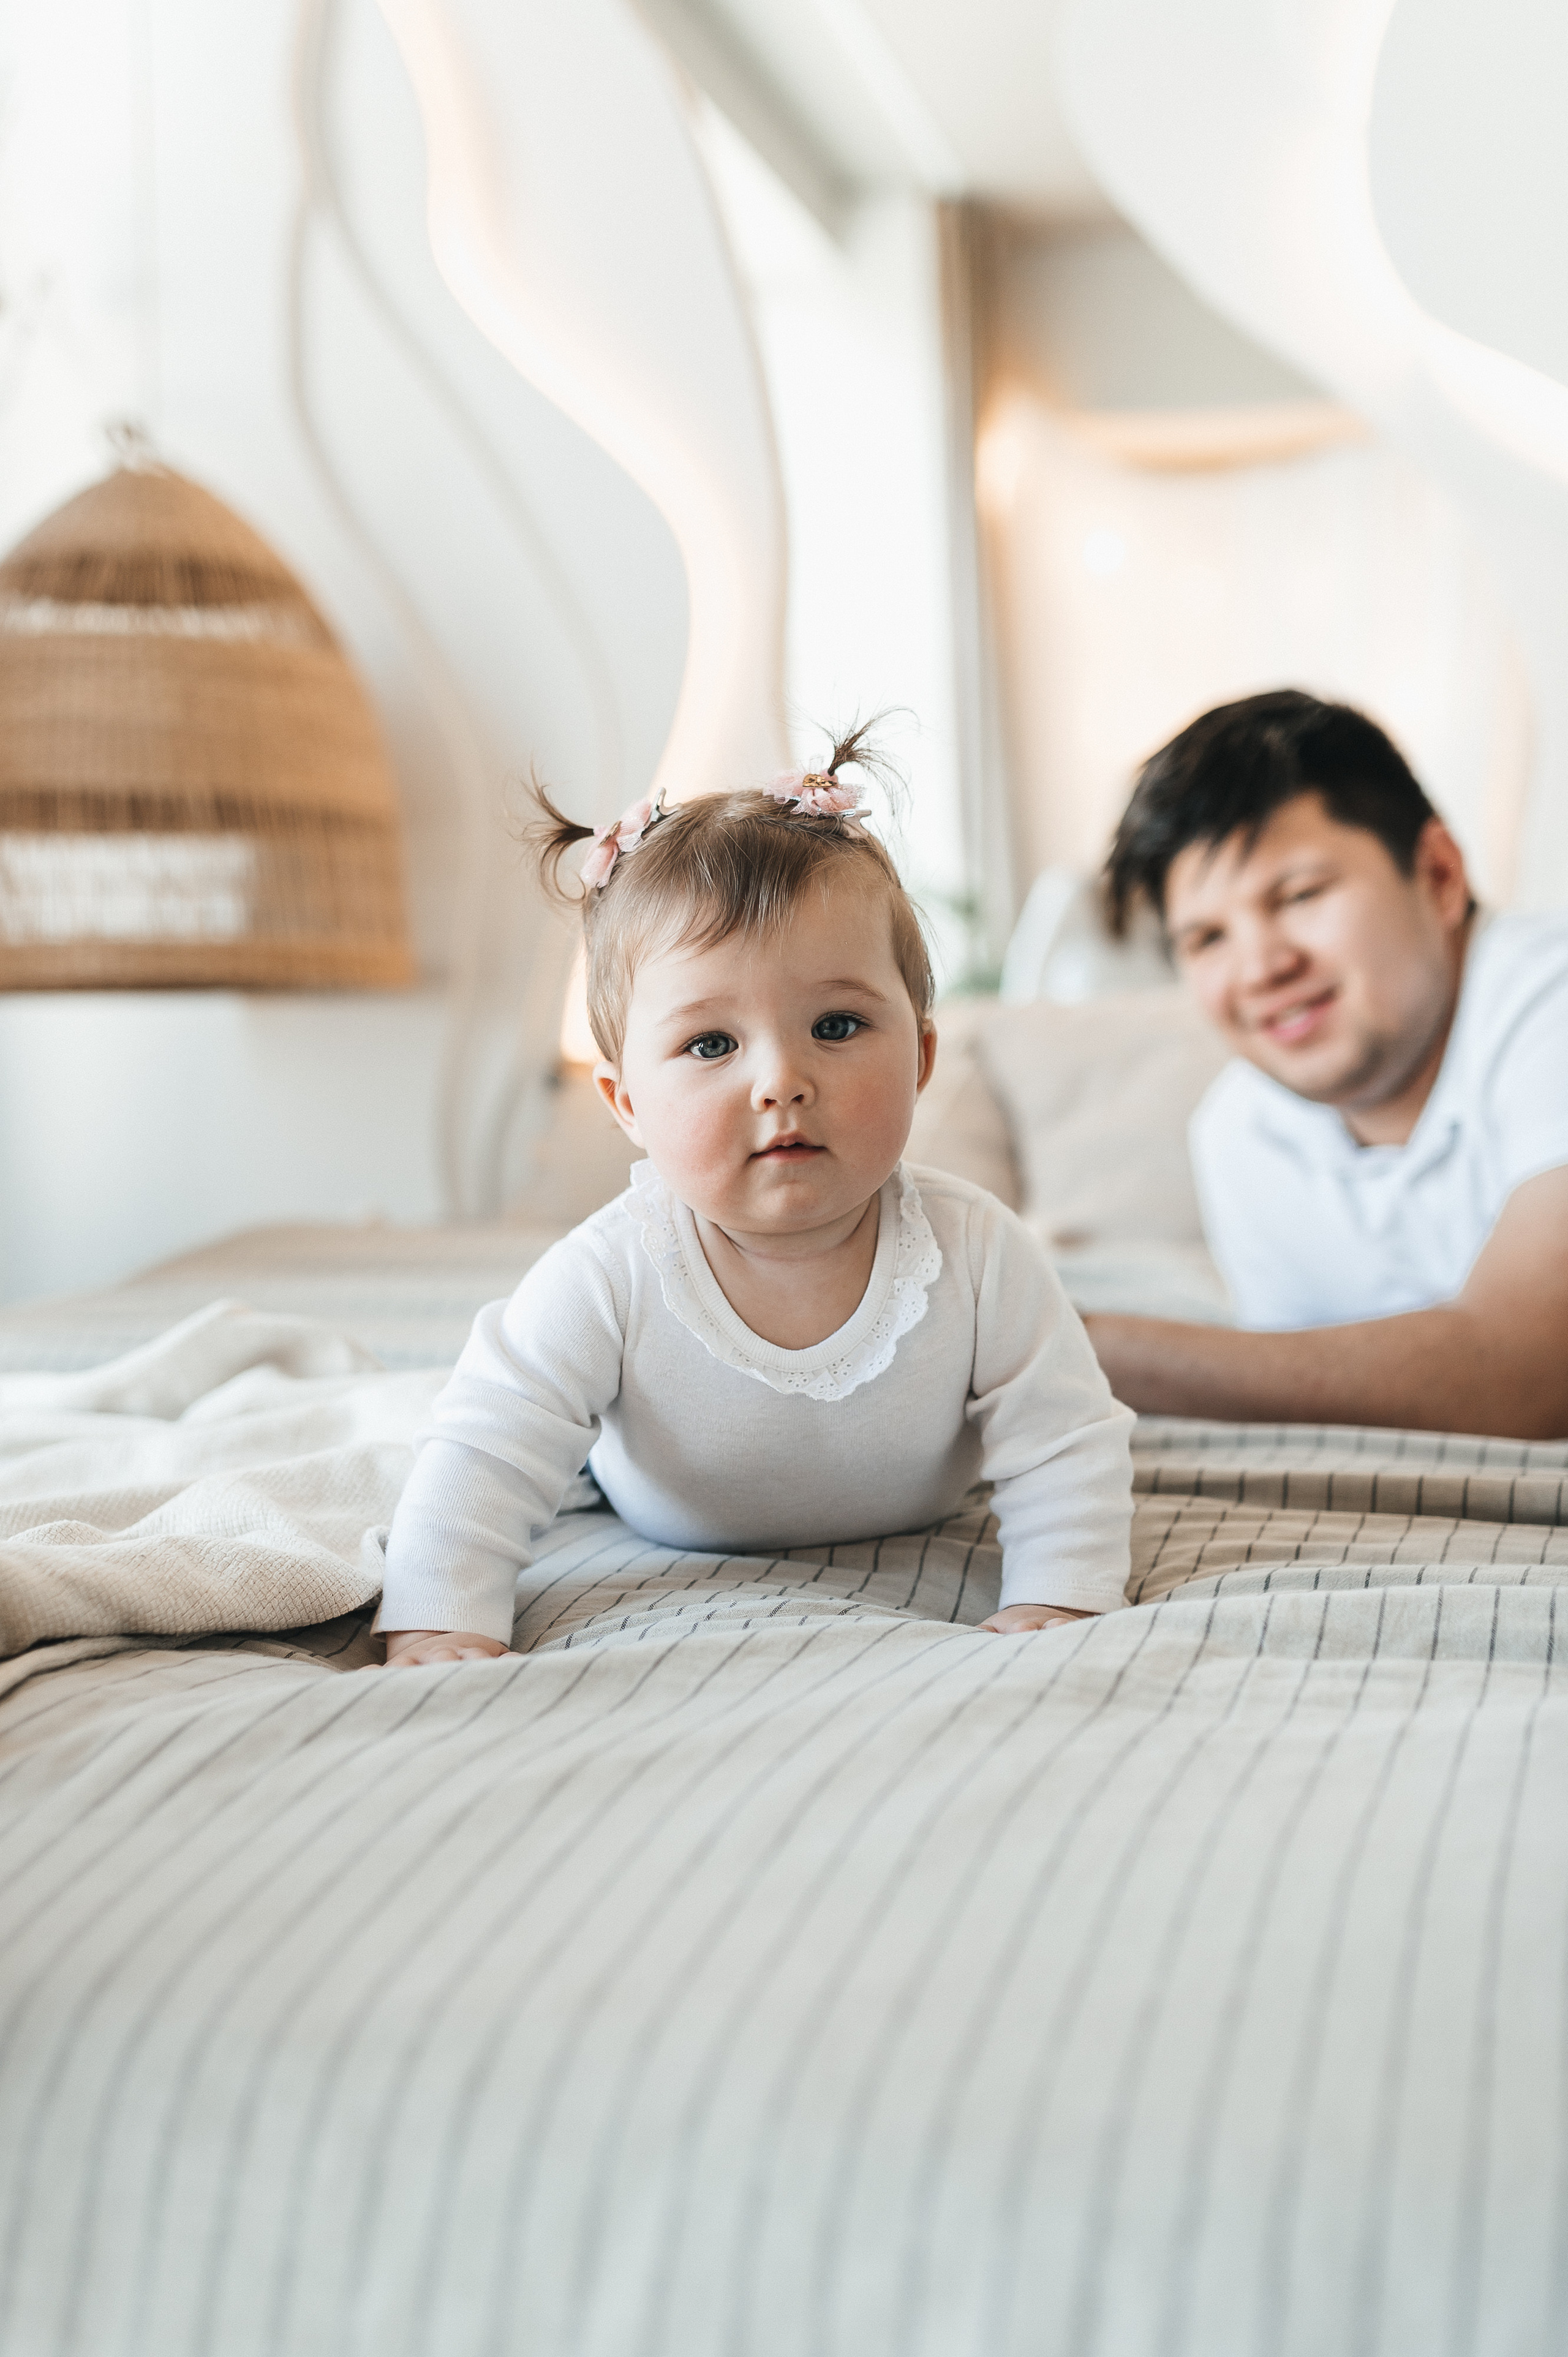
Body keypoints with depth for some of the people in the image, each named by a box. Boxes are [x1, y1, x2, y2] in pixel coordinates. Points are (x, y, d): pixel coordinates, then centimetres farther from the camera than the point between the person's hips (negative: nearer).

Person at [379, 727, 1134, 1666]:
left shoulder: (979, 1256, -37)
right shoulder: (610, 1282, -41)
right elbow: (480, 1464, -36)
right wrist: (440, 1629, -48)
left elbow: (1070, 1451, -28)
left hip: (911, 1524, 2)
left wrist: (1049, 1609, -40)